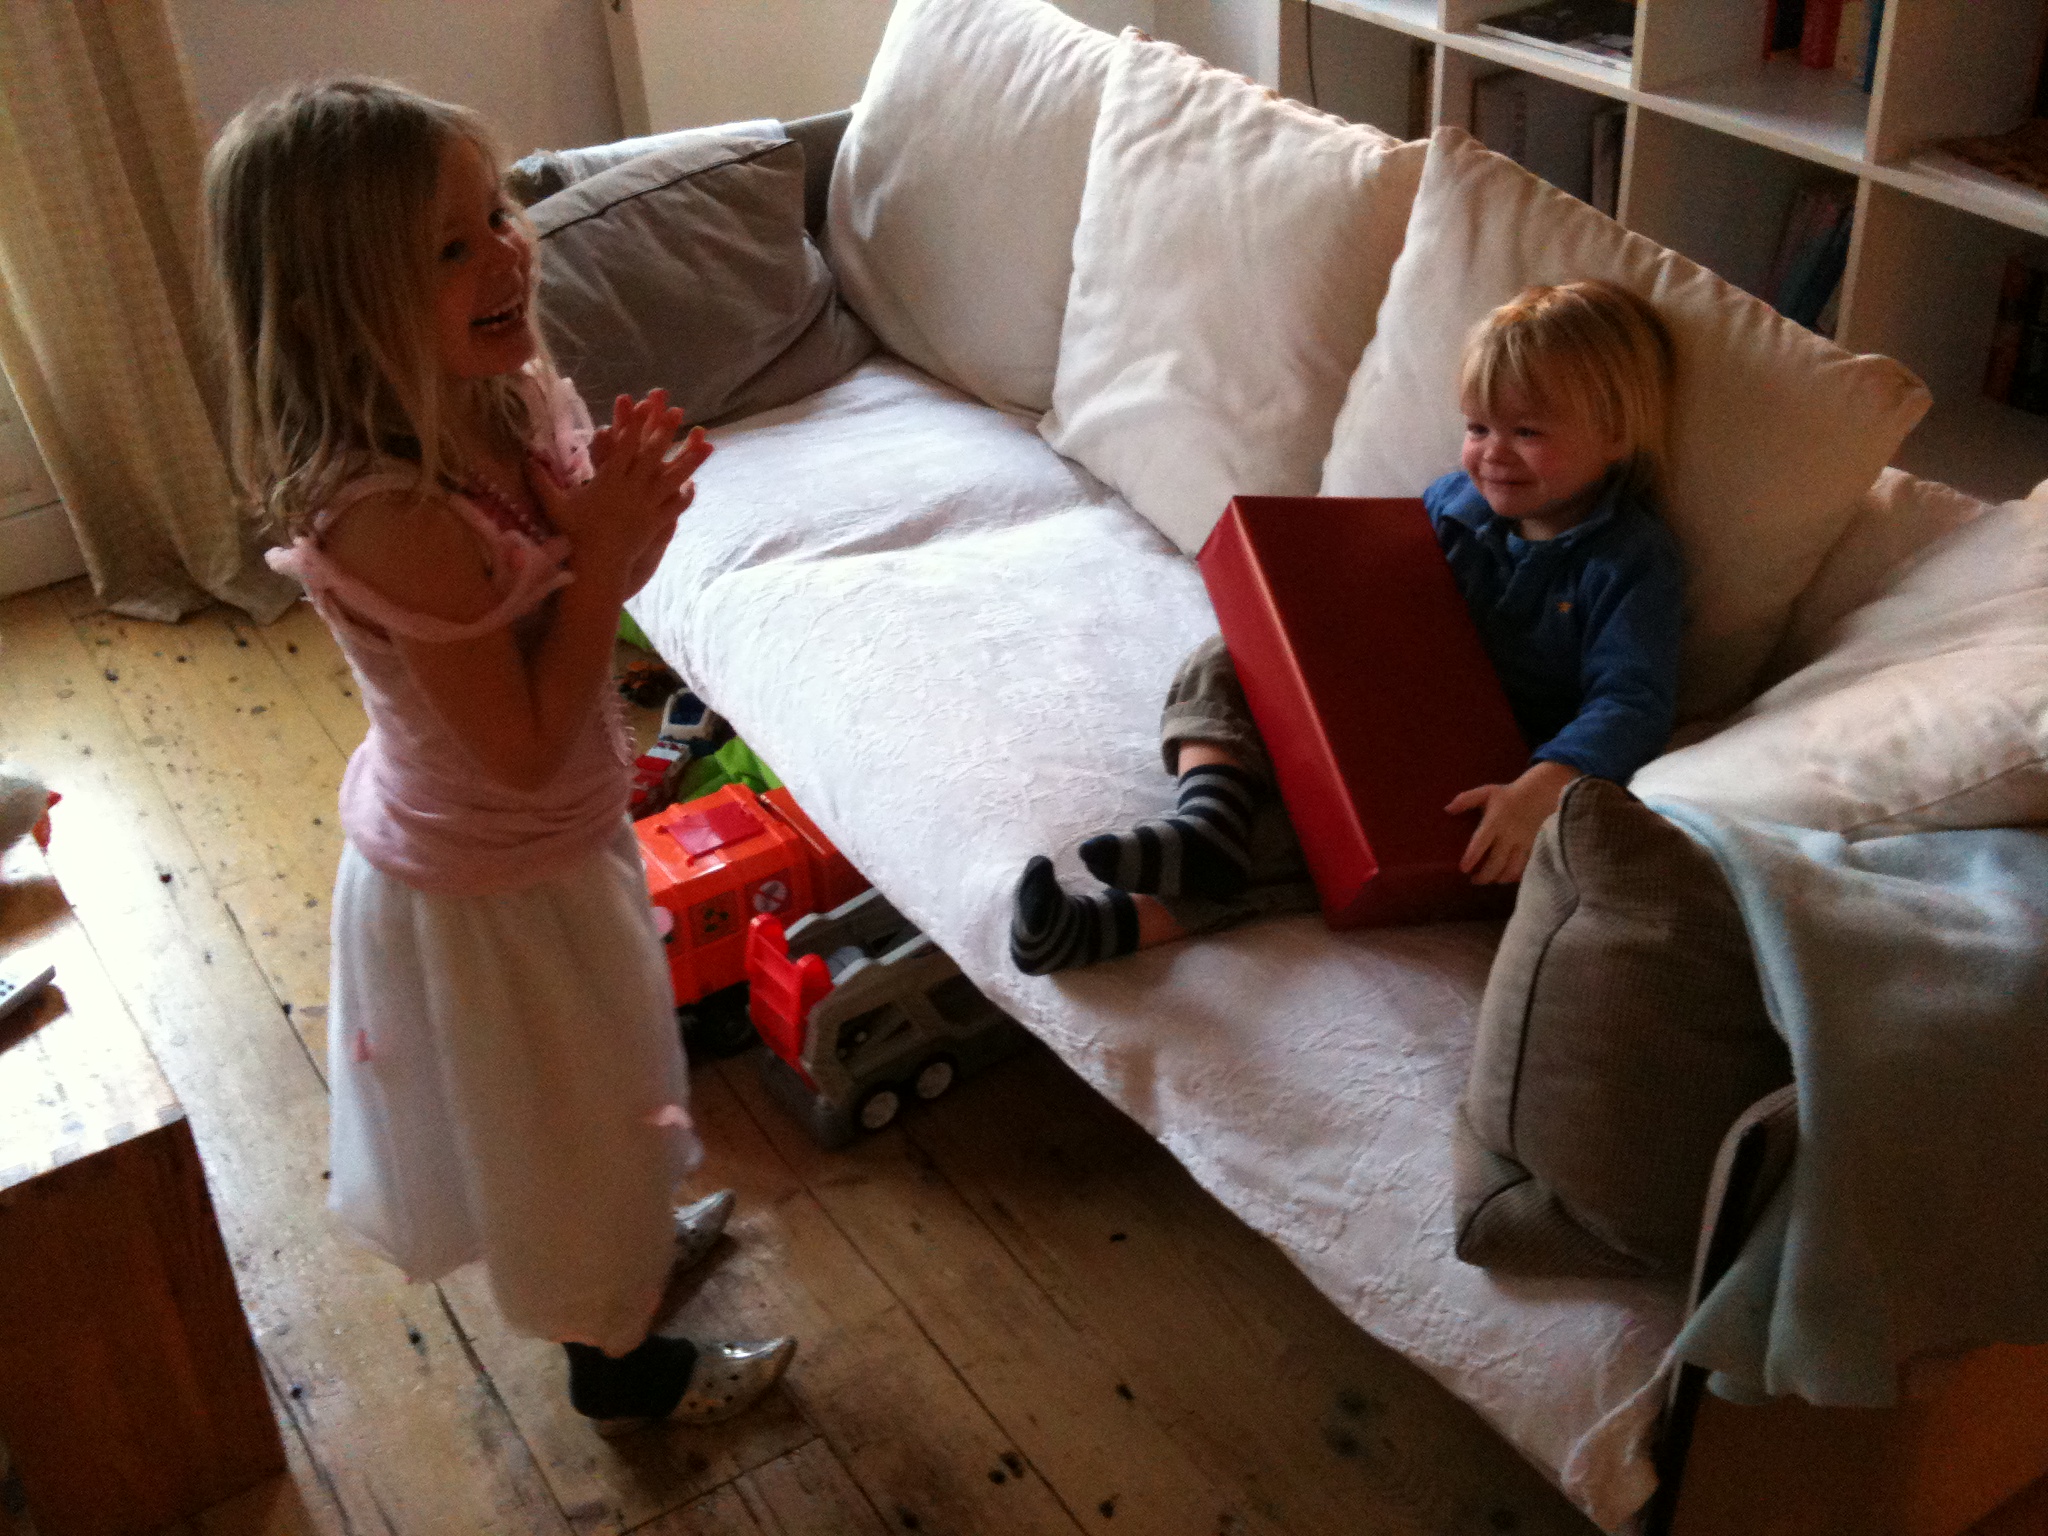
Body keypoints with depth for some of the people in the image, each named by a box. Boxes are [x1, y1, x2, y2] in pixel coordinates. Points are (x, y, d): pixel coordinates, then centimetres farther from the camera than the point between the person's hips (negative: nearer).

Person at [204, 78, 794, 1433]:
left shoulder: (500, 407, -11)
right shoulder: (392, 518, -37)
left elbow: (562, 603, 2)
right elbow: (524, 747, -29)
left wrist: (617, 510, -18)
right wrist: (606, 555, -29)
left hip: (537, 845, 8)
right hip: (488, 892, -7)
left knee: (586, 1094, 32)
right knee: (561, 1118, 17)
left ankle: (631, 1234, 60)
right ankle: (622, 1364, 43)